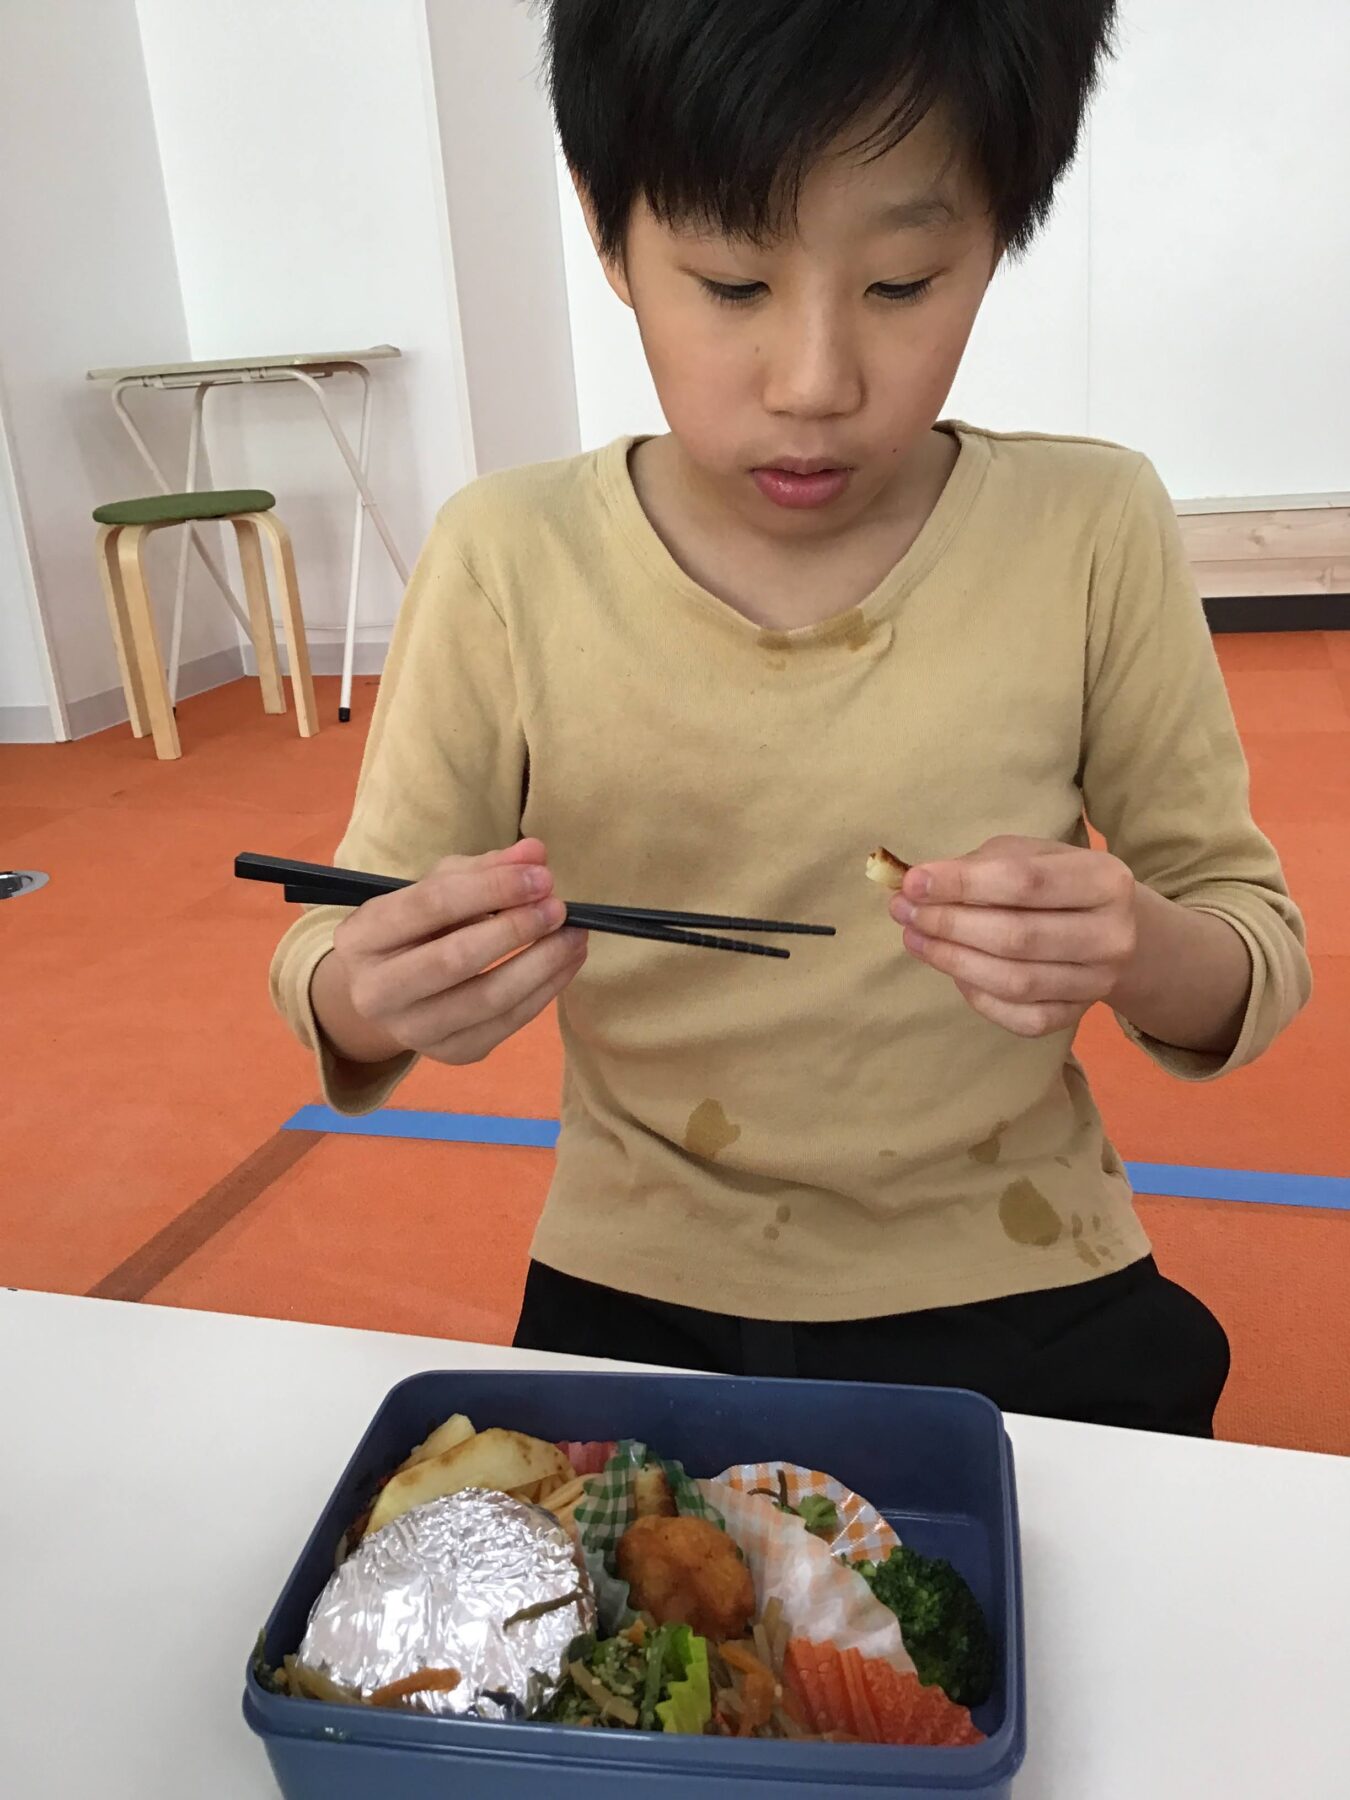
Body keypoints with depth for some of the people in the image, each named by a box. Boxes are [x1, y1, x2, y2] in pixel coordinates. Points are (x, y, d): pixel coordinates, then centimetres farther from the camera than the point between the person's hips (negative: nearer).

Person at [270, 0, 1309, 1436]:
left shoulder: (1092, 536, -12)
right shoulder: (508, 564, -12)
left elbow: (1260, 947, -5)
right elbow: (332, 965, -5)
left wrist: (1147, 953, -27)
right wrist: (365, 995, -29)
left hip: (1022, 1311, 1)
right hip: (632, 1305, 1)